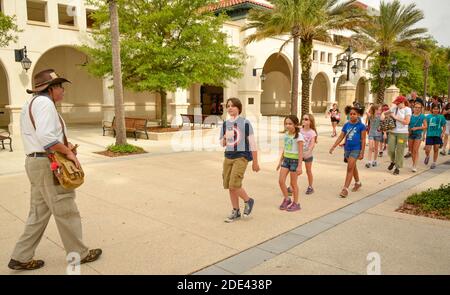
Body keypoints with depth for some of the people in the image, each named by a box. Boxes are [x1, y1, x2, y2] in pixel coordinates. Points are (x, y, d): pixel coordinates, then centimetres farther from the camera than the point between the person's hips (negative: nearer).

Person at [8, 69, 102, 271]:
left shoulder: (31, 104, 19)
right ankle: (79, 254, 13)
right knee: (66, 211, 1)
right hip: (48, 164, -10)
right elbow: (46, 137, -27)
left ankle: (21, 258, 20)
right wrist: (68, 151, -17)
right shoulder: (44, 102, -14)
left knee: (39, 212, 15)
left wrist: (64, 145, 10)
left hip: (35, 162, 10)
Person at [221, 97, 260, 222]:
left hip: (241, 157, -5)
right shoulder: (225, 124, 9)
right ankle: (235, 212, 22)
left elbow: (252, 143, -4)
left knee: (234, 185, -15)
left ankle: (248, 201, 14)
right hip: (228, 157, 6)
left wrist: (255, 162, -3)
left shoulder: (245, 123, -5)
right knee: (229, 186, 6)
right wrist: (225, 141, -9)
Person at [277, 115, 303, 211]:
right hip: (286, 159, 6)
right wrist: (280, 161, 16)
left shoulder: (298, 136, -13)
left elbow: (300, 152, -15)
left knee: (293, 183, 3)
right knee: (281, 181, 1)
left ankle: (296, 203, 18)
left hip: (294, 160, -6)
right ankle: (286, 199, 21)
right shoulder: (286, 134, 7)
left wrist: (299, 166, -19)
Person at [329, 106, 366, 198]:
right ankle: (358, 183, 41)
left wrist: (362, 152, -9)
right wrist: (333, 147, 0)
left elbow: (363, 140, -7)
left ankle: (345, 188, -5)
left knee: (350, 168, -9)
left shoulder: (361, 126, -8)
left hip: (356, 149, -5)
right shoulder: (346, 125, 3)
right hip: (347, 148, 5)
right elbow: (341, 137, 6)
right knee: (353, 167, 20)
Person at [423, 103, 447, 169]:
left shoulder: (441, 117, 2)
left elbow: (444, 126, 6)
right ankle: (427, 157, 28)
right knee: (427, 150, -6)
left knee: (436, 150, 7)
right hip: (429, 135, 0)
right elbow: (425, 126, 6)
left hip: (438, 135, 0)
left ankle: (434, 163, 21)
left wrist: (443, 133, -10)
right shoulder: (428, 116, 2)